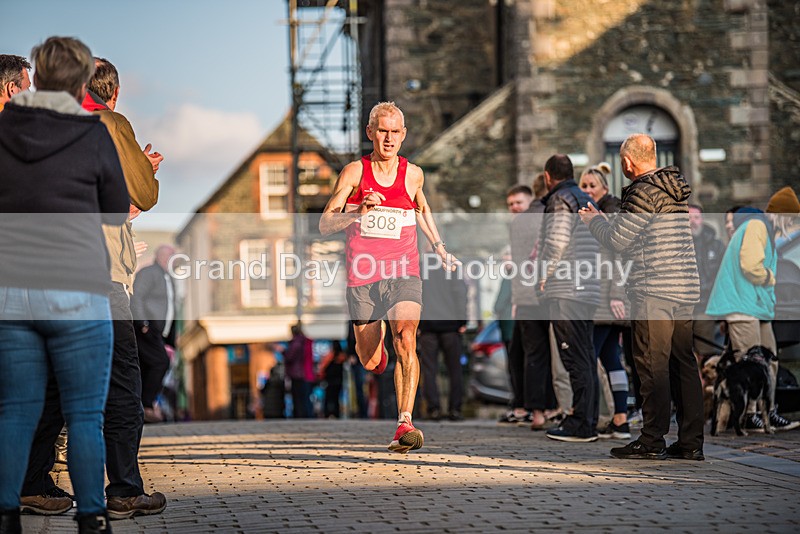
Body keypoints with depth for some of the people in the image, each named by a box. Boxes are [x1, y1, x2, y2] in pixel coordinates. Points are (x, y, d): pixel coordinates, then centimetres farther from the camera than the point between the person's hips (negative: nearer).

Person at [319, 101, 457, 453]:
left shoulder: (413, 174, 6)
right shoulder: (354, 172, -1)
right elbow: (325, 225, -5)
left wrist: (439, 248, 23)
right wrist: (360, 211, -21)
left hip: (403, 274, 0)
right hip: (362, 275, 0)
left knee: (406, 341, -25)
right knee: (369, 362, 10)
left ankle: (404, 424, -29)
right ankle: (375, 337, 49)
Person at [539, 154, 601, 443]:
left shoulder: (561, 200, -7)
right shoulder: (587, 200, 19)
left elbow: (556, 242, -17)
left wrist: (543, 275, -4)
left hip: (566, 292, -9)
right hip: (588, 291, 9)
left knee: (576, 359, -9)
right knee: (586, 358, 11)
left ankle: (580, 425, -10)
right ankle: (588, 422, 15)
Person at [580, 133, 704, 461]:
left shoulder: (644, 192, -12)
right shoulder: (675, 190, 16)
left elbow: (617, 240, -10)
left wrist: (594, 221, 9)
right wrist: (602, 219, 24)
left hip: (654, 290, -9)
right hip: (686, 288, 9)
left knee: (652, 365, -5)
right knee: (683, 363, 9)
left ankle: (652, 441, -3)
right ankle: (691, 442, 10)